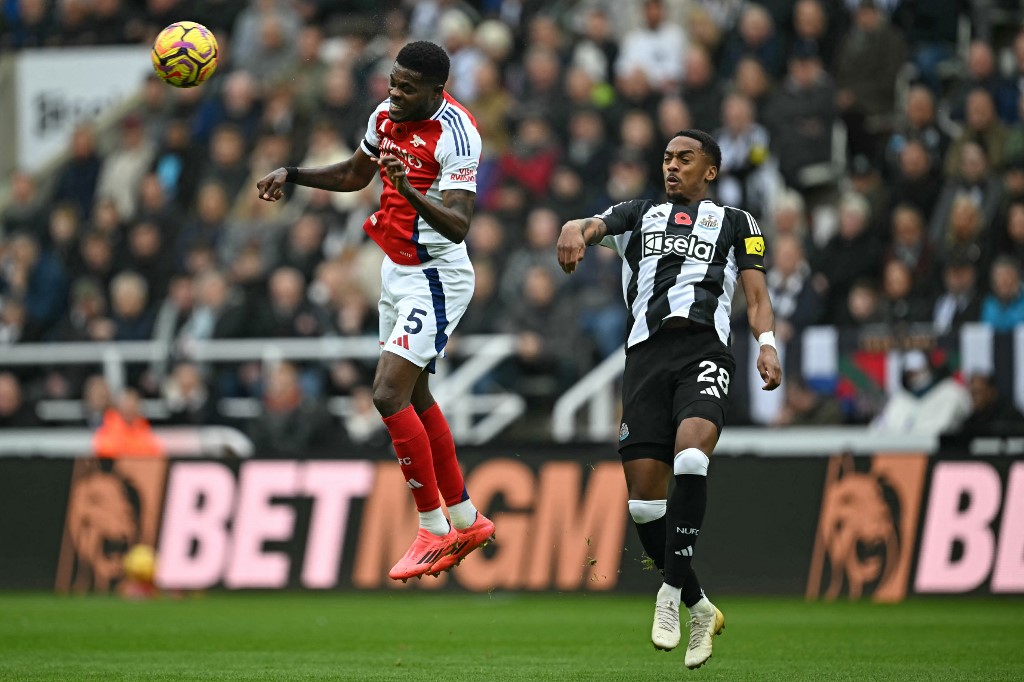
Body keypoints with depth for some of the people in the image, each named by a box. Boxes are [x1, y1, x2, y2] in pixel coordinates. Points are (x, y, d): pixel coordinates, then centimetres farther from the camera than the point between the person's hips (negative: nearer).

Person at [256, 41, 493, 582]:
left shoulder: (455, 133, -23)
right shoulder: (387, 115, 3)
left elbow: (457, 226, -32)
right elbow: (354, 175, 23)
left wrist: (408, 189, -46)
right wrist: (292, 176, 11)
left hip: (434, 278, -9)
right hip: (397, 271, 9)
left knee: (389, 395, -16)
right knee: (414, 396, 16)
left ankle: (434, 530, -6)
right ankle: (466, 521, 29)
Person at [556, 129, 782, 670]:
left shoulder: (735, 223, 23)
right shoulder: (639, 215, 27)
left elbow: (756, 293, 14)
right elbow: (590, 225, 8)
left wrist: (767, 344, -6)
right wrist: (574, 233, -17)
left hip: (704, 347, -2)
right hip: (646, 351, 2)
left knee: (690, 459, -30)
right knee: (644, 498, -7)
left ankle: (672, 588, -21)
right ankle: (697, 608, 8)